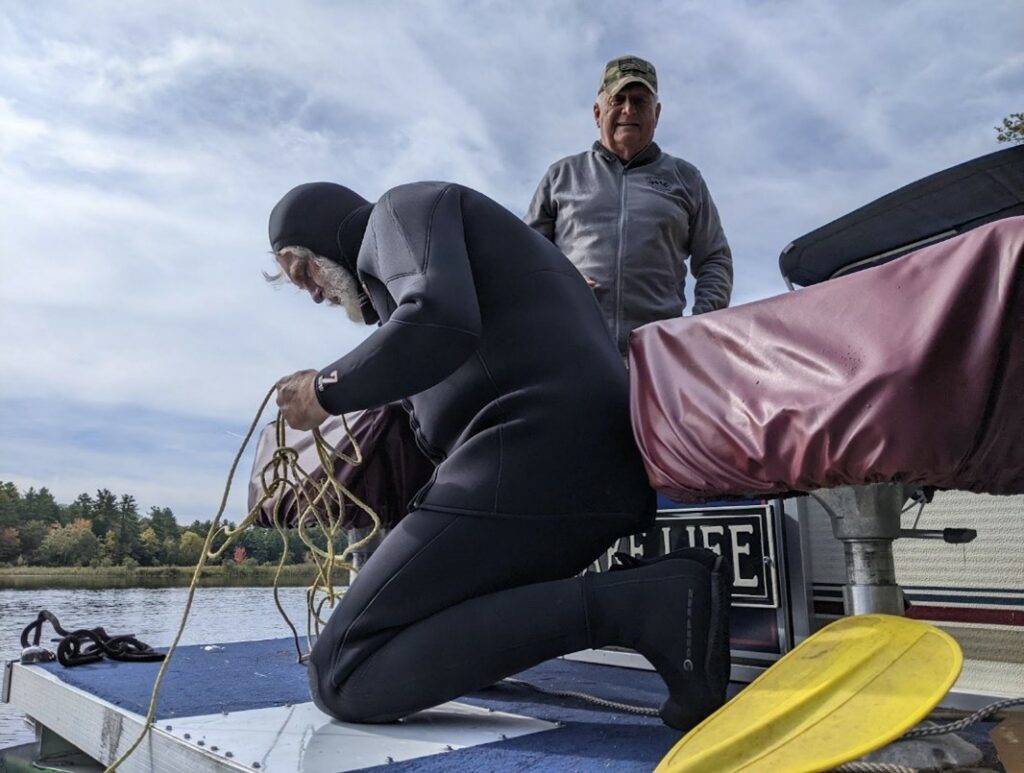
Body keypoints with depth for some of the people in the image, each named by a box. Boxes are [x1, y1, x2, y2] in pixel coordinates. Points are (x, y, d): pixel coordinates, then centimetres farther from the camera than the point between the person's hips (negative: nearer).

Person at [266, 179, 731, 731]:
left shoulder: (406, 208, 8)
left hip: (530, 463, -11)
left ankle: (637, 605, -17)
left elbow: (439, 325, -16)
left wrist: (325, 391, -2)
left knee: (343, 678, -5)